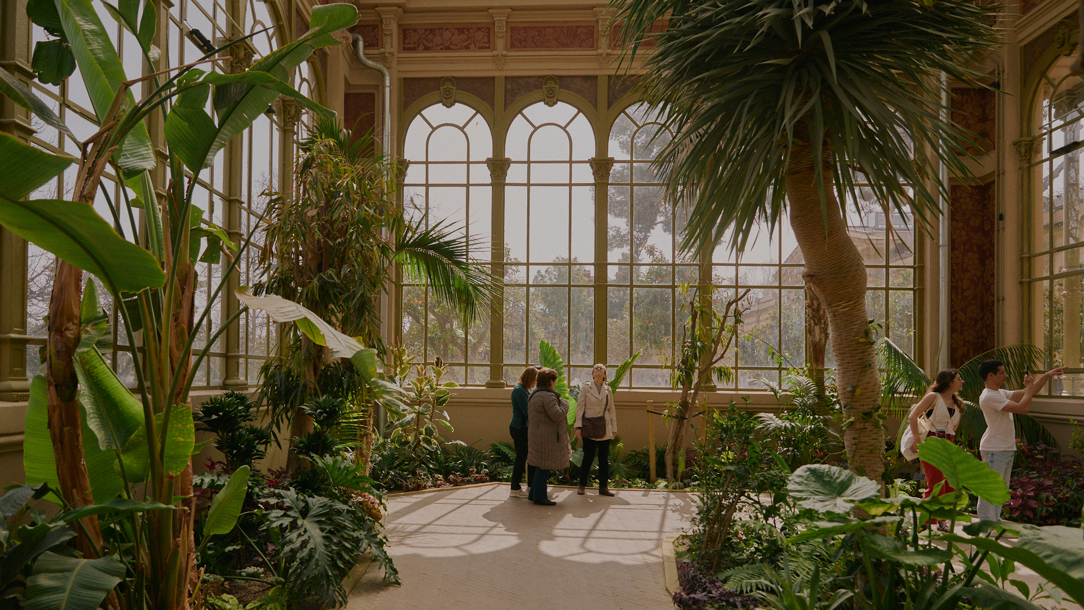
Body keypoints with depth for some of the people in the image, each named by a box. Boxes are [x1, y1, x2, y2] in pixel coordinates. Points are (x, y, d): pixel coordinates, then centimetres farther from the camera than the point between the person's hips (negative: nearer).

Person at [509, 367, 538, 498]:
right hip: (519, 428, -10)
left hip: (525, 428, 10)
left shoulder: (526, 390, 14)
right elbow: (527, 411, -20)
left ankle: (531, 486, 20)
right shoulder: (519, 390, -17)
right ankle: (515, 489, 8)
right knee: (521, 457, -2)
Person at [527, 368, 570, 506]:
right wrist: (564, 403, -7)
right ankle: (539, 496, 5)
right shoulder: (548, 396, -18)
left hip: (536, 434, 10)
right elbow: (557, 415, -24)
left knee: (542, 465, 17)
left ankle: (533, 493, 24)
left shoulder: (534, 395, 14)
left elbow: (530, 417, 22)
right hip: (546, 436, -10)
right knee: (545, 466, -2)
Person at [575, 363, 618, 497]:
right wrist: (578, 427, -6)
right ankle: (582, 485, 14)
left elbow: (612, 410, 14)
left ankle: (603, 487, 14)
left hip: (604, 430, 3)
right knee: (588, 457, 1)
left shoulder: (608, 390, 11)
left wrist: (614, 428, 10)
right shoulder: (586, 388, 2)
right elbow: (580, 407, 0)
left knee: (604, 458, 5)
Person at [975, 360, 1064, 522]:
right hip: (994, 449, -10)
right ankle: (987, 523, -3)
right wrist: (1029, 386, -9)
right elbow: (1022, 408, -23)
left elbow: (1027, 393, 20)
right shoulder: (989, 396, -19)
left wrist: (1047, 375, 15)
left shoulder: (1001, 393, 14)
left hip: (1007, 448, 10)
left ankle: (995, 520, 26)